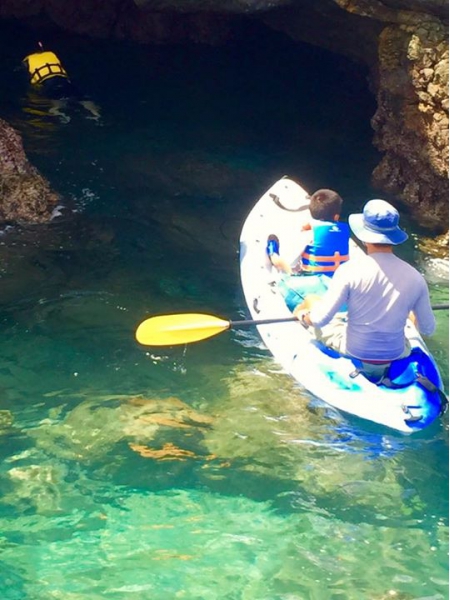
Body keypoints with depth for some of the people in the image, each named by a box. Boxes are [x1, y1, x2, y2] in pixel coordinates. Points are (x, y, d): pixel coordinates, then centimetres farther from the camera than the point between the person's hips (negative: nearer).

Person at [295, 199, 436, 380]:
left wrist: (304, 317, 5)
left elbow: (320, 320, -19)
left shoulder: (350, 270, -21)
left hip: (352, 352, -2)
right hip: (396, 356, 2)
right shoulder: (415, 278, -13)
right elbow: (428, 329, -2)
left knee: (310, 301, 22)